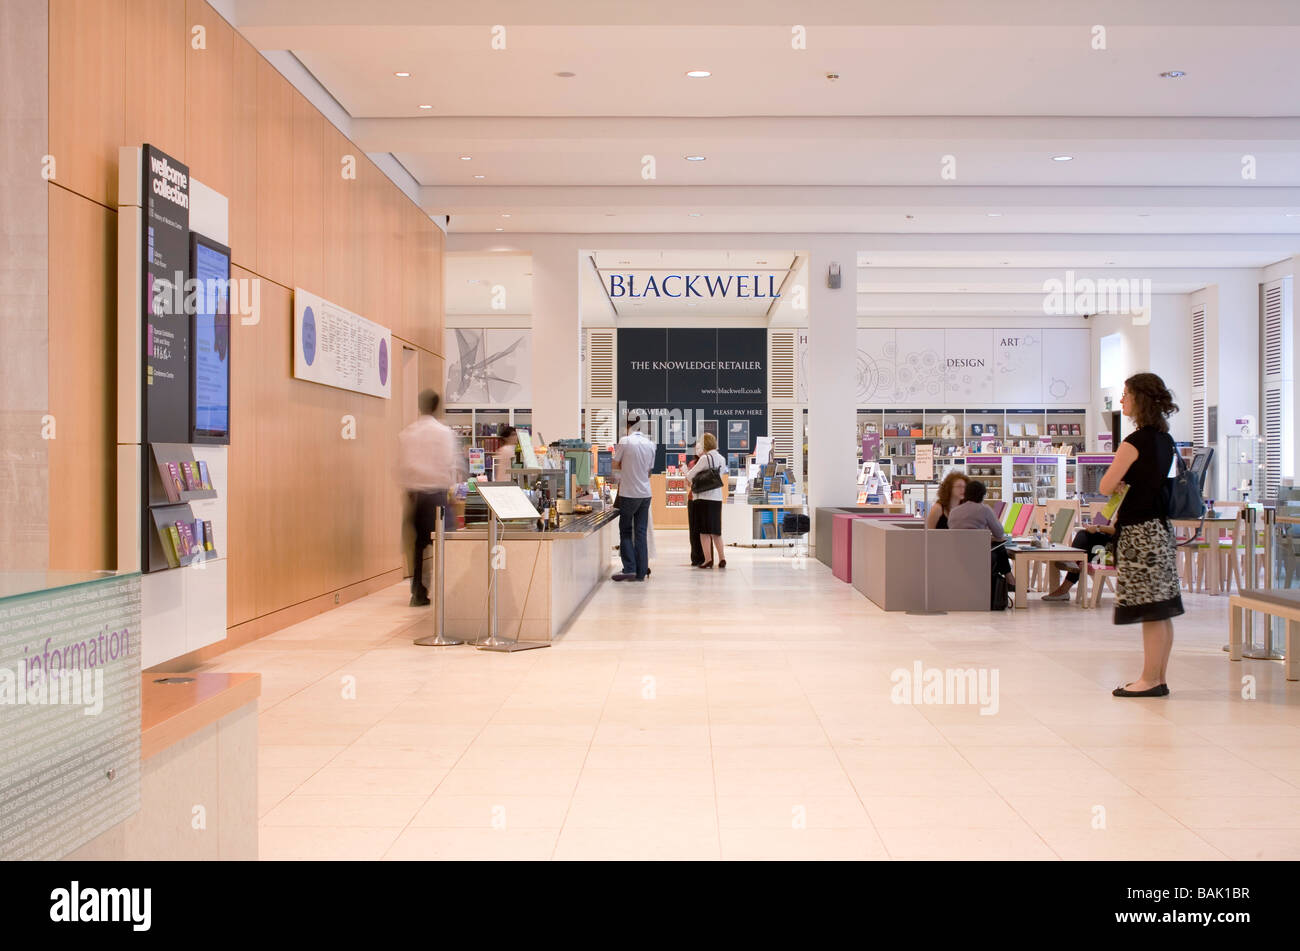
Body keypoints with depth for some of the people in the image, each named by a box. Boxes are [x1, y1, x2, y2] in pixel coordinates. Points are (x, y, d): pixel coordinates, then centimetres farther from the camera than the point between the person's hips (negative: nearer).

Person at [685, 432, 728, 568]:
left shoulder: (705, 458, -11)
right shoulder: (722, 459, 10)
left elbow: (690, 475, -6)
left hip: (704, 497, -6)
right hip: (718, 498, 6)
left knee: (704, 531, -1)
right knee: (716, 531, 13)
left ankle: (708, 559, -4)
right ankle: (722, 558, 9)